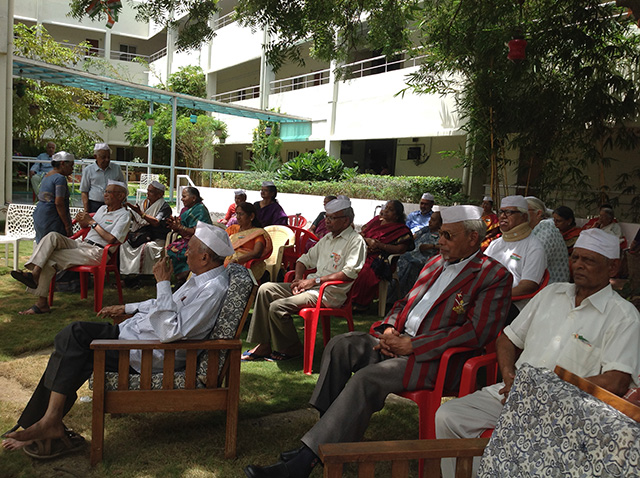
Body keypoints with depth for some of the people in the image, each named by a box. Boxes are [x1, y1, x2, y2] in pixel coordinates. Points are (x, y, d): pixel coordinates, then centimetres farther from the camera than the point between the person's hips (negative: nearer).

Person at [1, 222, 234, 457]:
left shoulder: (213, 289, -24)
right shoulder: (201, 278, 9)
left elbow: (170, 332, -31)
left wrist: (163, 283, -27)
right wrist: (127, 308, 25)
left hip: (150, 354, -10)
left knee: (73, 343, -13)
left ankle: (50, 422, -1)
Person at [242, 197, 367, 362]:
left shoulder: (356, 241, -7)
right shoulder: (327, 238, 20)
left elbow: (350, 273, -20)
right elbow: (305, 258, 27)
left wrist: (315, 281, -17)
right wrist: (298, 279, 5)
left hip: (330, 293, -9)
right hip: (310, 285, 9)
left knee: (277, 307, -21)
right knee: (266, 289, -4)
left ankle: (291, 348, 3)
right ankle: (263, 346, -2)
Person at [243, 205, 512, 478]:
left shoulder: (494, 276, -7)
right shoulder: (436, 263, 18)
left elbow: (477, 332, -18)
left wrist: (412, 345, -19)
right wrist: (389, 328, 1)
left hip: (433, 357, -8)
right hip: (399, 340, 8)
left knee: (367, 379, -27)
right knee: (340, 345, -10)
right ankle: (329, 432, -6)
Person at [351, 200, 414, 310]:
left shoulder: (401, 230, 4)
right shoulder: (376, 220, 20)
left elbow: (401, 249, -8)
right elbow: (361, 233, 18)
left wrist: (380, 245, -11)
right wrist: (367, 240, -5)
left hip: (378, 260, -5)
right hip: (363, 254, 5)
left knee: (364, 273, -34)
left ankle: (359, 303, -19)